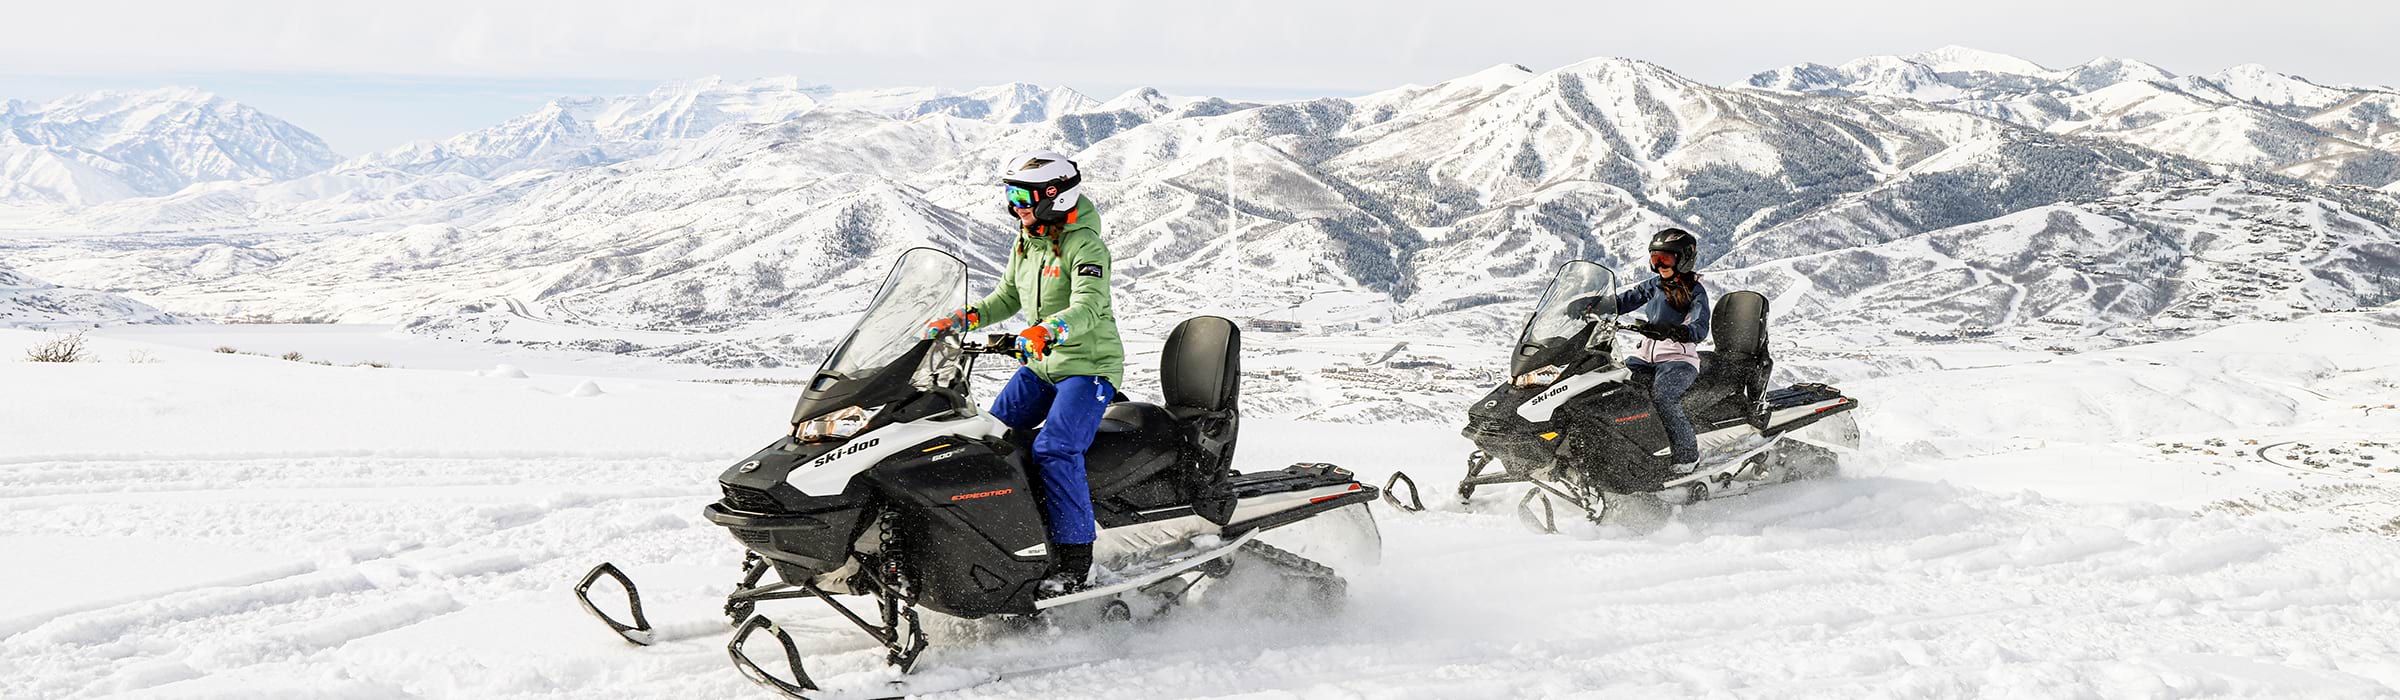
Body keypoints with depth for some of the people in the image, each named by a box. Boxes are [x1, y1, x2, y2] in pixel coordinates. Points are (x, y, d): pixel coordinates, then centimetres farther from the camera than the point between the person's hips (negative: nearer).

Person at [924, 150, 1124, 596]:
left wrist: (1046, 331, -49)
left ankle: (1075, 564, -17)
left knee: (1054, 450, -24)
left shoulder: (1084, 245, -17)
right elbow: (1008, 298, 21)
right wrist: (961, 320, 7)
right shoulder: (1026, 241, 8)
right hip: (1040, 364, 9)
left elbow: (1089, 307, -32)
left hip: (1089, 365, -9)